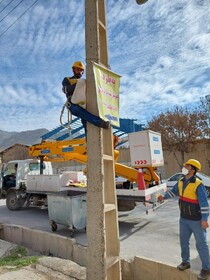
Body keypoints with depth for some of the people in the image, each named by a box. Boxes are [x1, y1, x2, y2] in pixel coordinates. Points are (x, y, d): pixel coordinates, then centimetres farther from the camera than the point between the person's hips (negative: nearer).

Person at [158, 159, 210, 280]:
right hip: (184, 219, 7)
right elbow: (174, 191, 18)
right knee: (184, 241, 19)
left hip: (196, 220, -7)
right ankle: (186, 262, 38)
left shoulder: (198, 185, -23)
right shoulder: (181, 182, -1)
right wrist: (164, 196, 16)